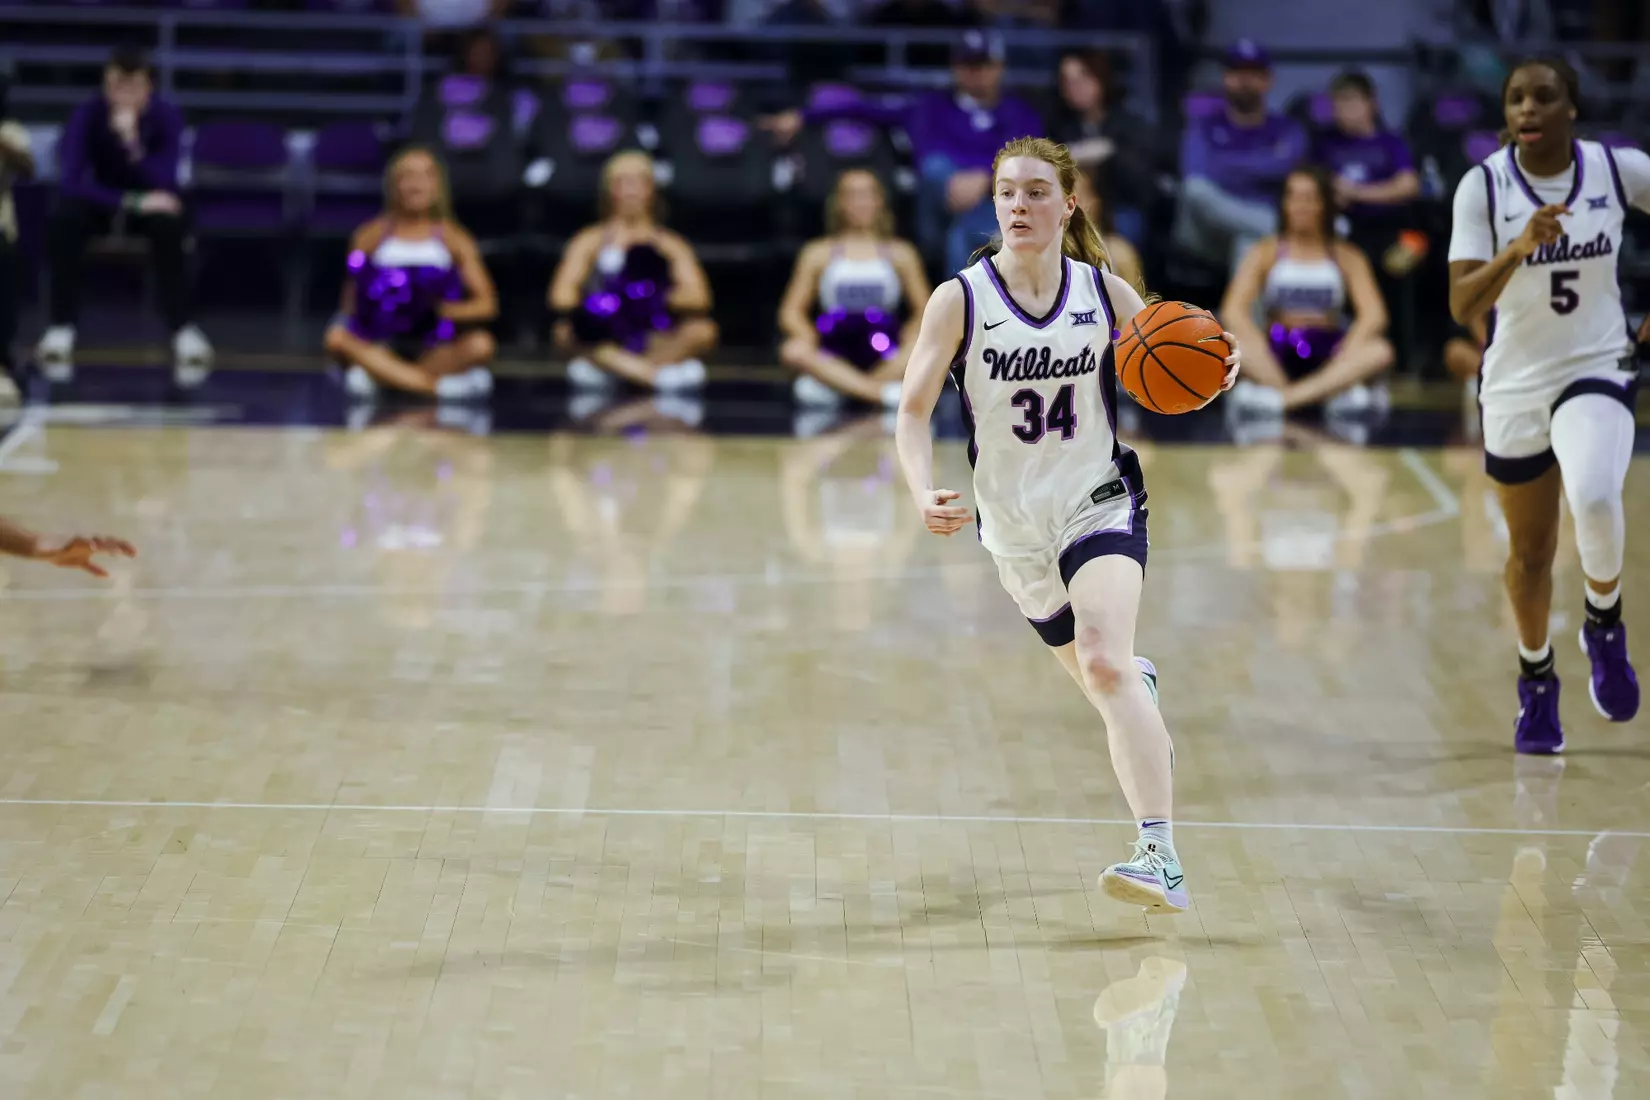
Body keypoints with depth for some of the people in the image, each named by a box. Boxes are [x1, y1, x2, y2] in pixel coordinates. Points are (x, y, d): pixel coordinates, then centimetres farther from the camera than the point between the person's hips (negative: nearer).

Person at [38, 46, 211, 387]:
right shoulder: (88, 114, -20)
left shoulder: (166, 116, -19)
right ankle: (61, 330, -25)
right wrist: (132, 201, -38)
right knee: (64, 220, -34)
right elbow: (70, 182, -29)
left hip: (151, 202, 0)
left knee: (168, 224, -36)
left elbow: (164, 183, -27)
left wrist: (132, 142, -42)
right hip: (101, 201, 0)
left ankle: (185, 331, -29)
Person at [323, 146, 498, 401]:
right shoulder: (370, 237, 5)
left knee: (480, 344, -30)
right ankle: (441, 385, -33)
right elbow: (351, 304, 6)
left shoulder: (454, 239, 5)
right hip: (379, 346, 1)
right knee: (336, 338, -32)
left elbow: (487, 304, -2)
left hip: (435, 348, -1)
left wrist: (448, 310, -20)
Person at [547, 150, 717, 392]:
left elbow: (698, 298, -5)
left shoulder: (672, 246, 9)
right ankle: (659, 374, -33)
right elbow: (560, 296, -2)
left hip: (656, 344, 0)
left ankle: (602, 366, -29)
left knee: (702, 330, -26)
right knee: (566, 332, -30)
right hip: (606, 341, 0)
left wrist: (667, 299, -25)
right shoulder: (590, 241, 8)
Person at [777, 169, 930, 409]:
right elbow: (791, 312, 9)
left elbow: (924, 312, 11)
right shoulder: (818, 254, 13)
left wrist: (909, 340, -11)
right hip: (833, 354, 0)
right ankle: (884, 392, -39)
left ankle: (832, 386, -32)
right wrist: (808, 338, -13)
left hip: (886, 357, 1)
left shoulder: (901, 254, 15)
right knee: (793, 351, -33)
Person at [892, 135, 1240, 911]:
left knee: (1105, 665, -26)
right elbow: (912, 413, -9)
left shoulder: (1103, 293, -5)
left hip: (1099, 503, -2)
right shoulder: (960, 301, -9)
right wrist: (924, 495, -27)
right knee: (1099, 680, 18)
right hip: (1016, 527, 2)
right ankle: (1140, 686, 59)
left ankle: (1160, 858, -33)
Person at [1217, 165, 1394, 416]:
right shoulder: (1265, 253, 5)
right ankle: (1335, 394, -40)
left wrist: (1347, 357, -24)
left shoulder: (1347, 257, 7)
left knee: (1379, 351, -30)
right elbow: (1234, 311, -7)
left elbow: (1374, 315, -6)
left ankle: (1280, 398, -41)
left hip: (1326, 356, 1)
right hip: (1277, 355, -1)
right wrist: (1260, 355, -25)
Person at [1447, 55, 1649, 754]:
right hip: (1515, 386, 1)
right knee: (1530, 552, 15)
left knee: (1594, 498, -31)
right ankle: (1536, 680, 42)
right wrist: (1520, 247, -36)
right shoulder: (1483, 186, -13)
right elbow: (1462, 308, -20)